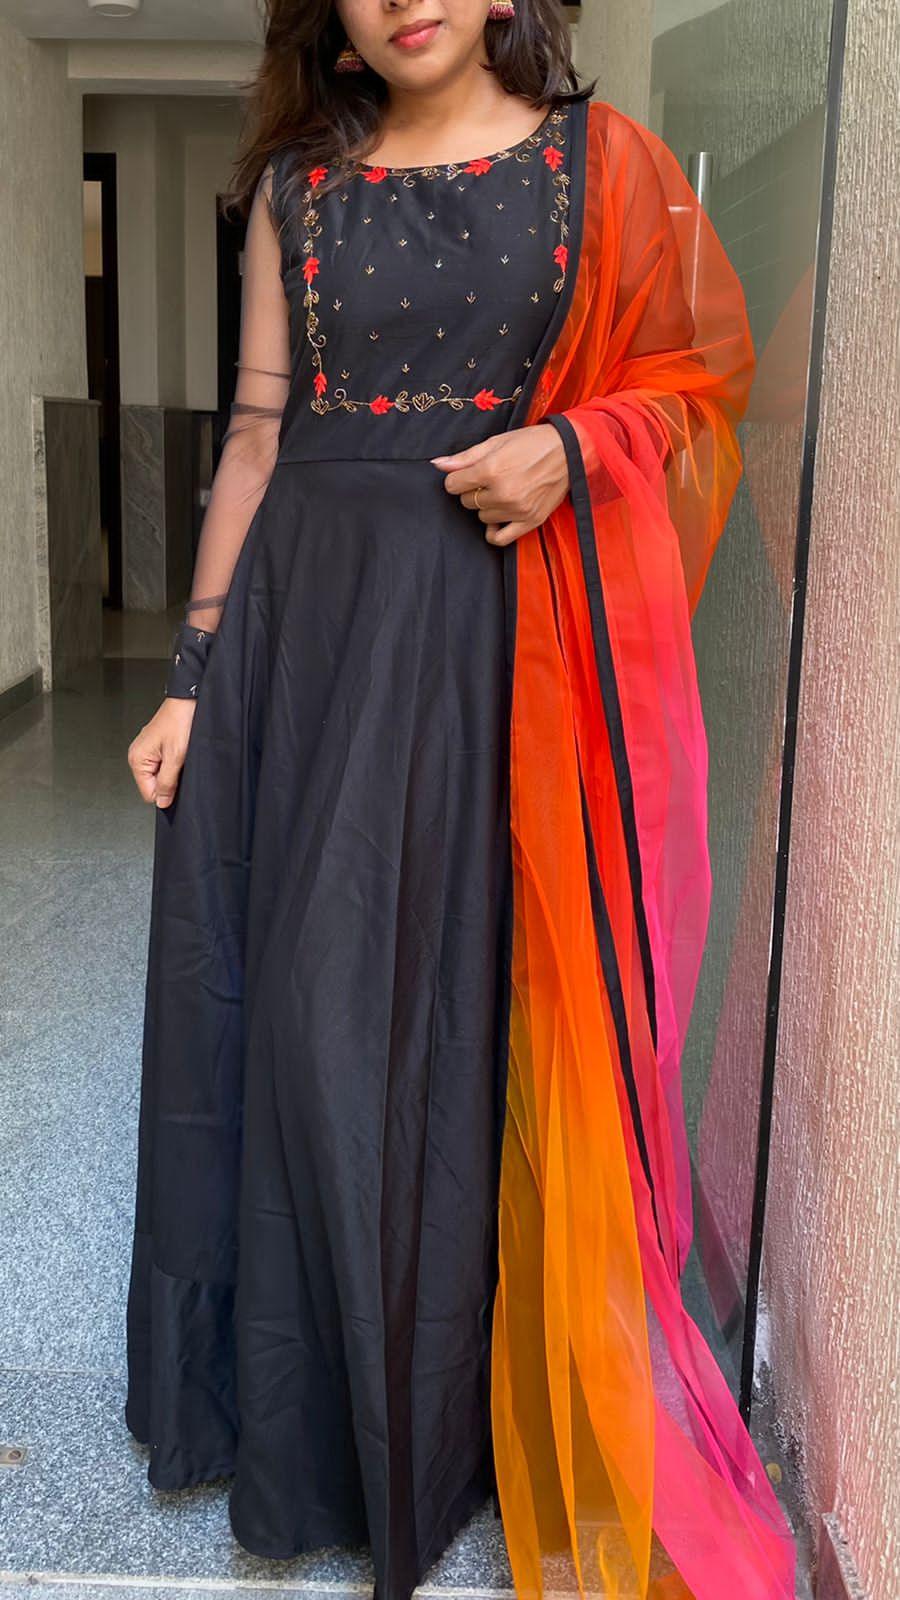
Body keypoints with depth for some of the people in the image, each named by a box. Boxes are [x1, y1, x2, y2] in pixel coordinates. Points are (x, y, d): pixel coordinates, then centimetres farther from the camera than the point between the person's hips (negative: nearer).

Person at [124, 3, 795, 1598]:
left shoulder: (600, 160, 6)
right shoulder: (296, 186, 11)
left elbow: (700, 375, 7)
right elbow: (255, 434, 7)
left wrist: (574, 448, -13)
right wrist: (191, 674, 3)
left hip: (505, 638, -1)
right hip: (307, 617, 2)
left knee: (470, 1009, 4)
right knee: (300, 1010, 5)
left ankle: (440, 1421, 26)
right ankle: (301, 1410, 28)